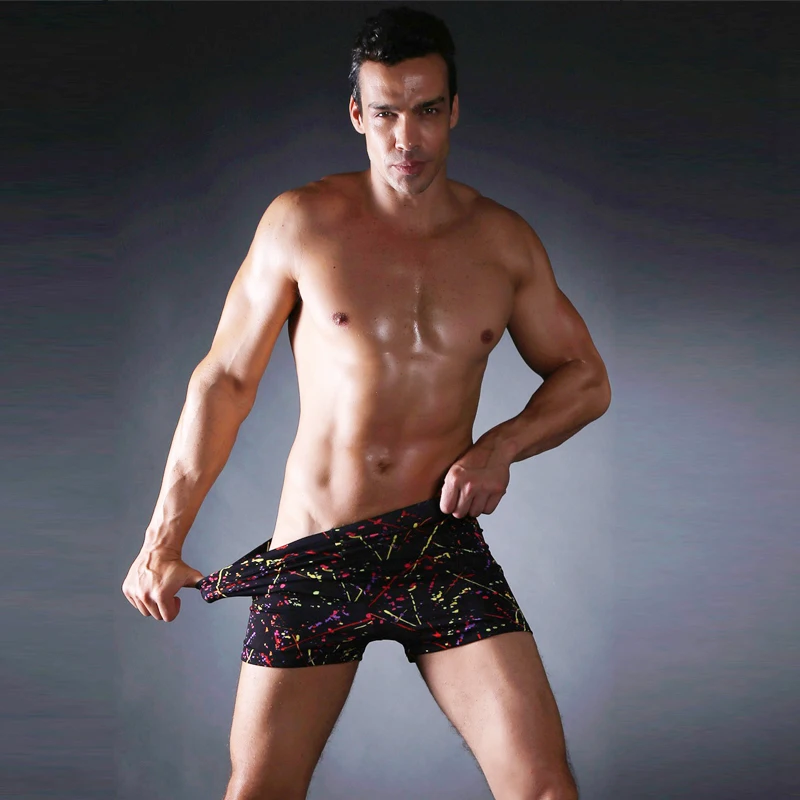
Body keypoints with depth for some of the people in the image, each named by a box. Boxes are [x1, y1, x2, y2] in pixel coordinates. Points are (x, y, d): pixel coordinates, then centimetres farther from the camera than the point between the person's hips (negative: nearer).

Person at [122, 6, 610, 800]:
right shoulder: (301, 224, -3)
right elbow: (223, 381, 2)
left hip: (443, 548, 1)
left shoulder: (504, 241, 3)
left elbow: (586, 379, 13)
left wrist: (501, 446, -6)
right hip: (312, 555, -1)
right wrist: (162, 541, 0)